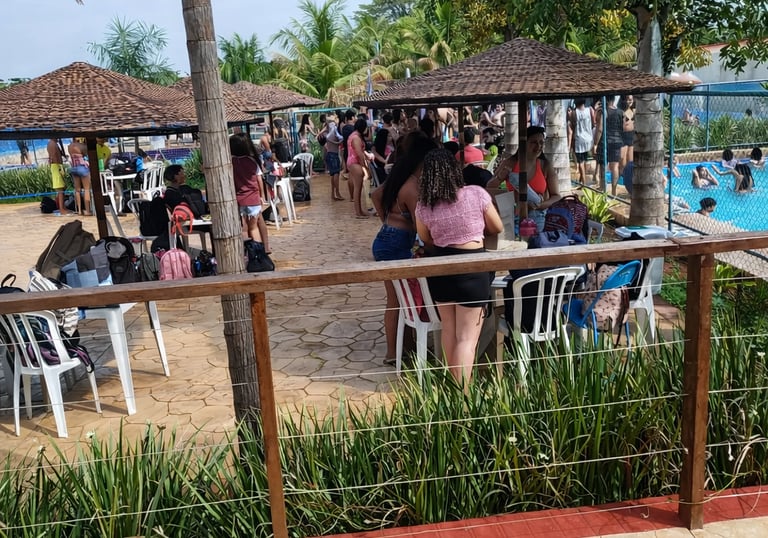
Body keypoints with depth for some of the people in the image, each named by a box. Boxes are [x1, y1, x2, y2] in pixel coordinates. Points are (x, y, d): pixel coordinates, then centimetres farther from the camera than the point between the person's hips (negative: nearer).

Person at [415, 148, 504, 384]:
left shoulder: (423, 206, -4)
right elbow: (497, 228, 4)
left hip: (440, 267, 4)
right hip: (472, 269, -4)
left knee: (449, 330, 20)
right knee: (467, 337, 2)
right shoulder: (477, 194, -10)